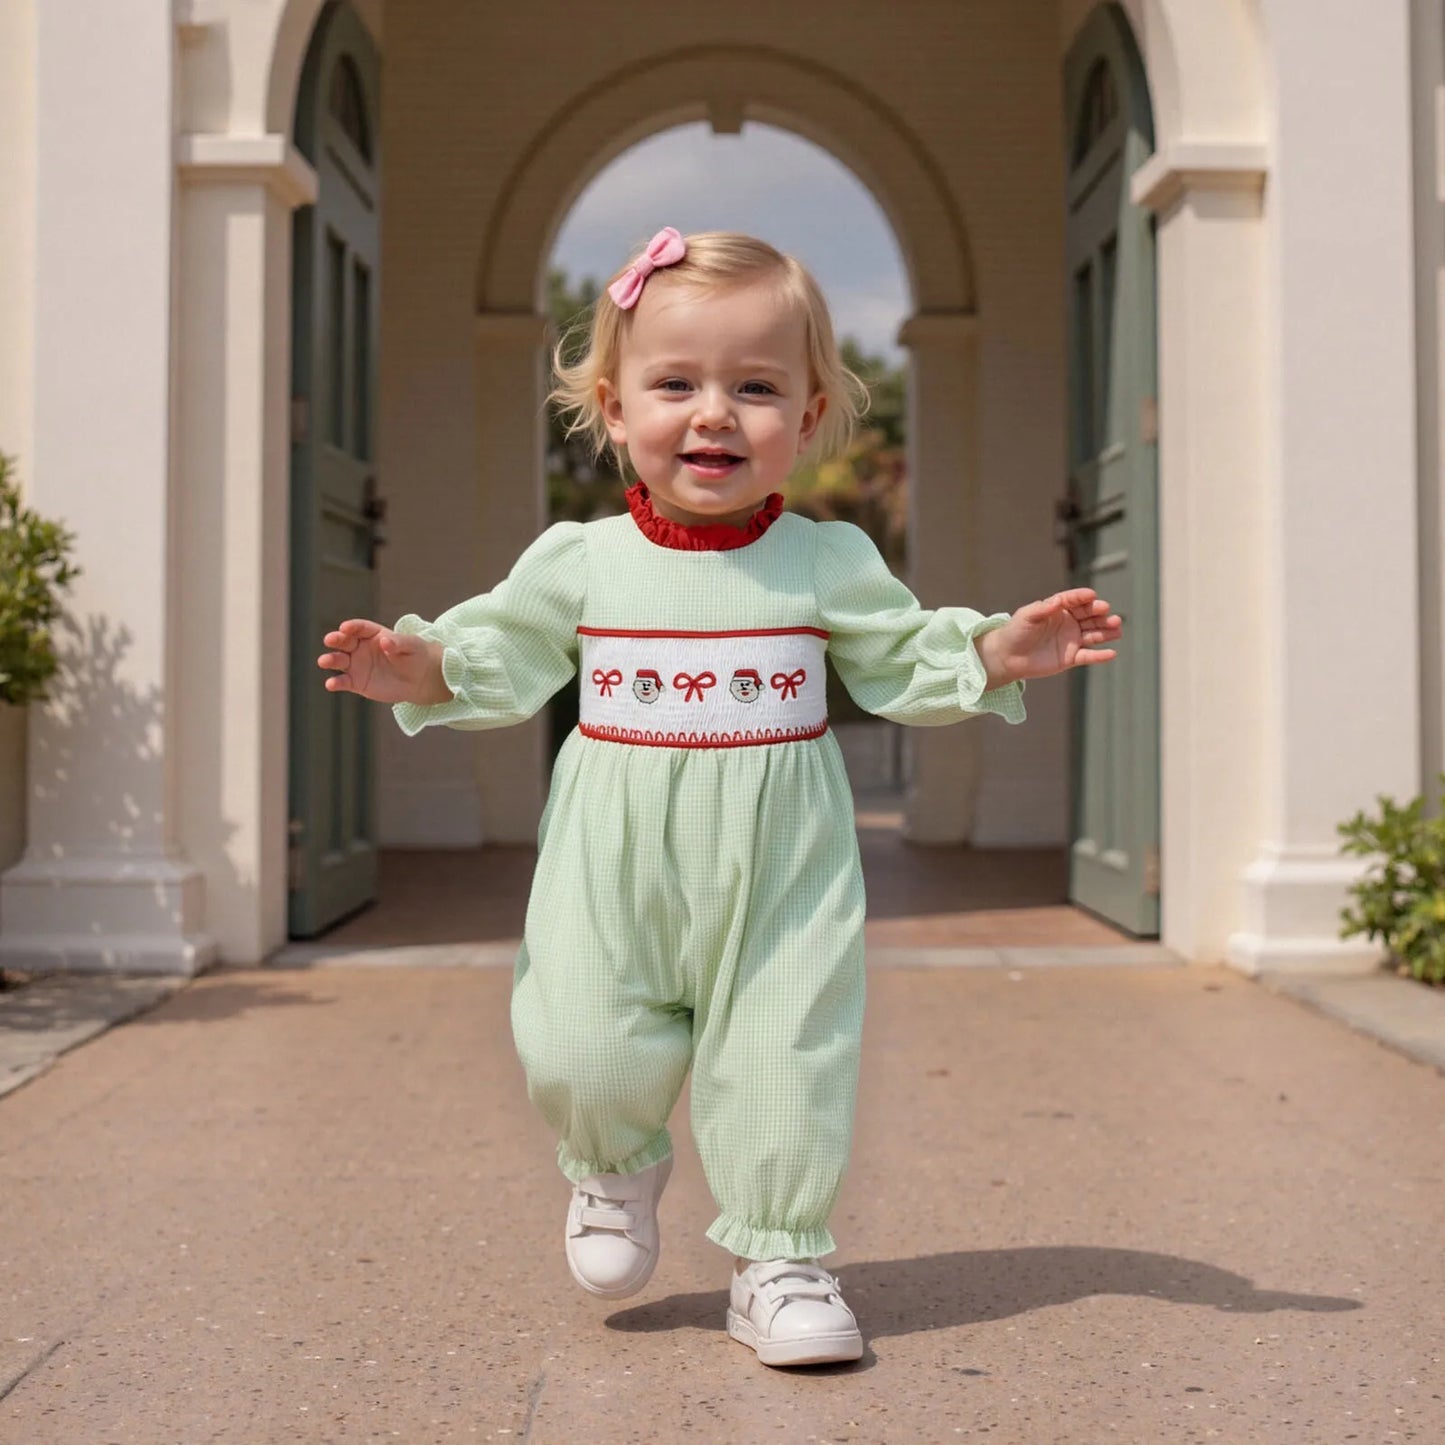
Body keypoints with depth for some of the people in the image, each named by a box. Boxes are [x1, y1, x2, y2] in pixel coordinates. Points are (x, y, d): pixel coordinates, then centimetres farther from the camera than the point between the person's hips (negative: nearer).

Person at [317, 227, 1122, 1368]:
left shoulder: (829, 562, 0)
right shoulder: (577, 562, 1)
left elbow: (903, 663, 8)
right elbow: (500, 660, 11)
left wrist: (1002, 651, -7)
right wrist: (417, 666, -6)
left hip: (778, 878, 0)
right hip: (614, 869, 1)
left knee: (783, 1058, 1)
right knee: (583, 1054, -3)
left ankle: (779, 1260, 20)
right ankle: (619, 1162, 32)